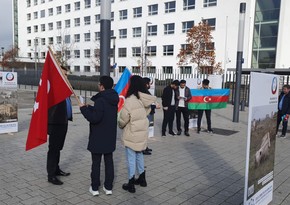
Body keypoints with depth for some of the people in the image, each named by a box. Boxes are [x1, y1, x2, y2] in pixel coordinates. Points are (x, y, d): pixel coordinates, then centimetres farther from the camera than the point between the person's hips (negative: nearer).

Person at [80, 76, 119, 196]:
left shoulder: (100, 100, -21)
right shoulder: (114, 99, 5)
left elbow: (94, 118, -25)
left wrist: (84, 108, -12)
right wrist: (90, 108, 10)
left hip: (98, 138, -7)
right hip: (110, 137, 7)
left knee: (96, 162, 5)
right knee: (109, 161, 12)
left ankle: (95, 188, 15)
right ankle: (108, 187, 19)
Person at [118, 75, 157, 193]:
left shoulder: (130, 99, -21)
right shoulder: (146, 100, 0)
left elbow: (124, 117, -16)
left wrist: (121, 125, 4)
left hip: (132, 133, -7)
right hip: (142, 131, 7)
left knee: (131, 158, 4)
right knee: (139, 155, 22)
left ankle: (131, 184, 14)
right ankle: (142, 179, 34)